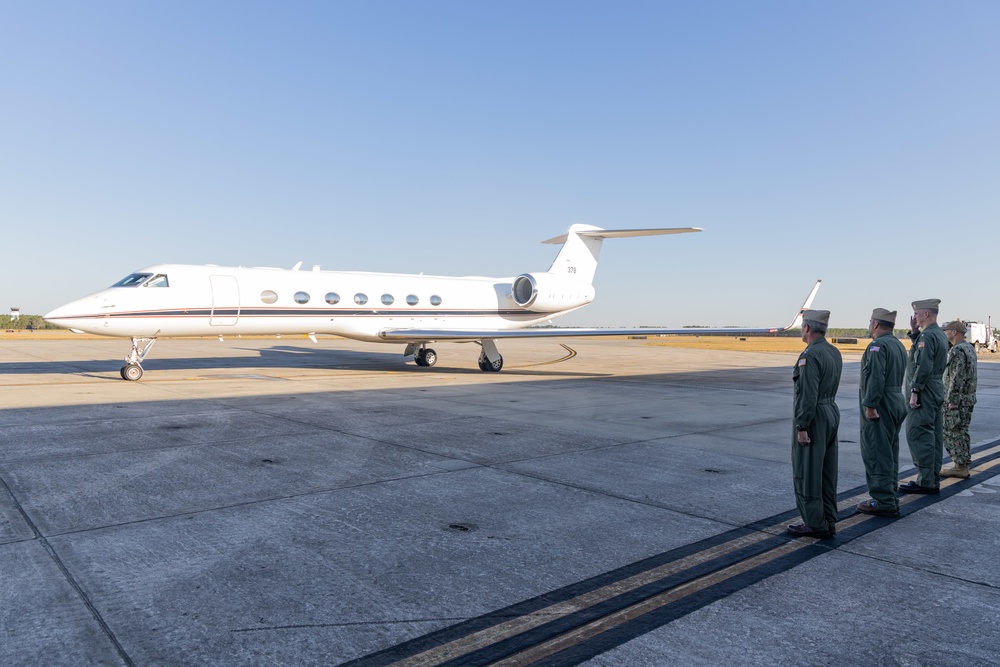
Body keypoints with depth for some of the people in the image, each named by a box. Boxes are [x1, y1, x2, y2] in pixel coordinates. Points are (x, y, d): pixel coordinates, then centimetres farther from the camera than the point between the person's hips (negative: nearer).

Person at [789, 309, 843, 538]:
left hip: (813, 417, -9)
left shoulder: (810, 355, -19)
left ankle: (815, 524, 5)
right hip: (832, 412, 9)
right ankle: (828, 521, 20)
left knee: (807, 473, -1)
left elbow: (808, 395, -23)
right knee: (826, 472, 14)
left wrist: (802, 427, -21)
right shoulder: (834, 352, 10)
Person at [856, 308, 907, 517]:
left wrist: (870, 405, -24)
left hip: (880, 406, -10)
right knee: (889, 453, 16)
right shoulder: (898, 345, 16)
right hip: (897, 402, 10)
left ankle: (884, 502, -3)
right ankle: (890, 499, 24)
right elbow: (898, 376, 17)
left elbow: (876, 377, -26)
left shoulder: (878, 345, -16)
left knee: (876, 454, -6)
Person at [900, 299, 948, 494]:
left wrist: (915, 392, -20)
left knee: (918, 436, -7)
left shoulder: (927, 335, -17)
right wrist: (914, 332, 14)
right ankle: (933, 480, 18)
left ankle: (925, 482, -4)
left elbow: (923, 366, -23)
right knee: (933, 436, 12)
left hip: (924, 392, -10)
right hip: (936, 391, 10)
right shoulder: (940, 334, 14)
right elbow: (921, 352, 25)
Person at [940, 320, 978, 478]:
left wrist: (952, 401, -21)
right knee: (962, 431, 16)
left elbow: (957, 378, -23)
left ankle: (960, 468, 0)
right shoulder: (969, 347, 13)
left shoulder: (958, 351, -19)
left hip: (956, 400, -10)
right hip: (969, 398, 10)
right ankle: (963, 463, 24)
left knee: (952, 433, -4)